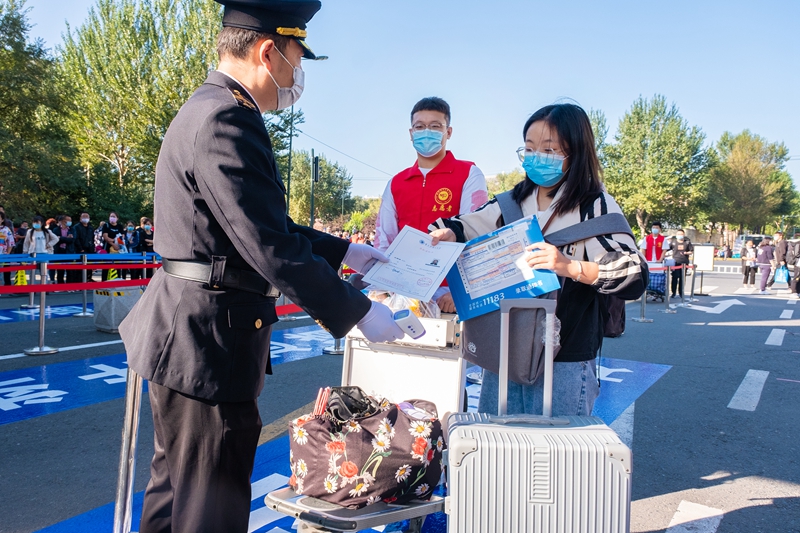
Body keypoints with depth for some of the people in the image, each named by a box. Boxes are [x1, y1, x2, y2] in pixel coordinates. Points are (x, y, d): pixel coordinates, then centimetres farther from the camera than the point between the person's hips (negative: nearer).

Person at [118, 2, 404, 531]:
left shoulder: (211, 110, 14)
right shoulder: (227, 120, -20)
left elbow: (266, 223, 18)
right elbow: (270, 248, -25)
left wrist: (344, 251, 18)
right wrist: (359, 311, -16)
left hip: (188, 338, 11)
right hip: (208, 347, -11)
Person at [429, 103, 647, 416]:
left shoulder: (596, 206, -7)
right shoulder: (514, 202, 11)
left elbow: (634, 276, -17)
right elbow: (468, 227, 18)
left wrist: (571, 267, -33)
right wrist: (448, 233, -5)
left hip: (564, 363, -5)